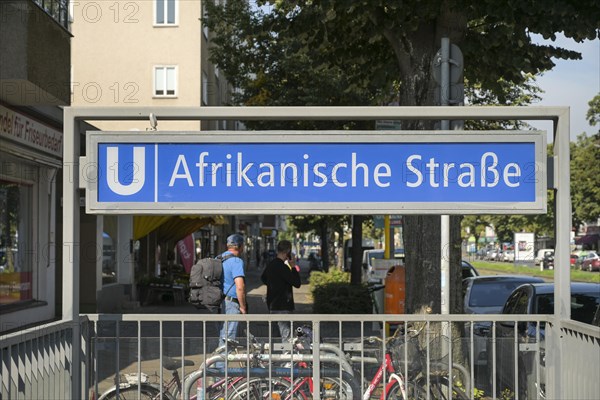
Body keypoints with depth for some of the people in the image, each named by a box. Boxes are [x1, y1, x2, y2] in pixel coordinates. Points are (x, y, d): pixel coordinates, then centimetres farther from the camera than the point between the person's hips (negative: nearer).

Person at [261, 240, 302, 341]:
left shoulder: (270, 264, 10)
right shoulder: (282, 267, -20)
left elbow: (263, 279, 28)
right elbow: (297, 283, -19)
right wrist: (293, 267, -10)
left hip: (272, 305, 10)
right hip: (282, 307, -10)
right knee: (285, 334, -6)